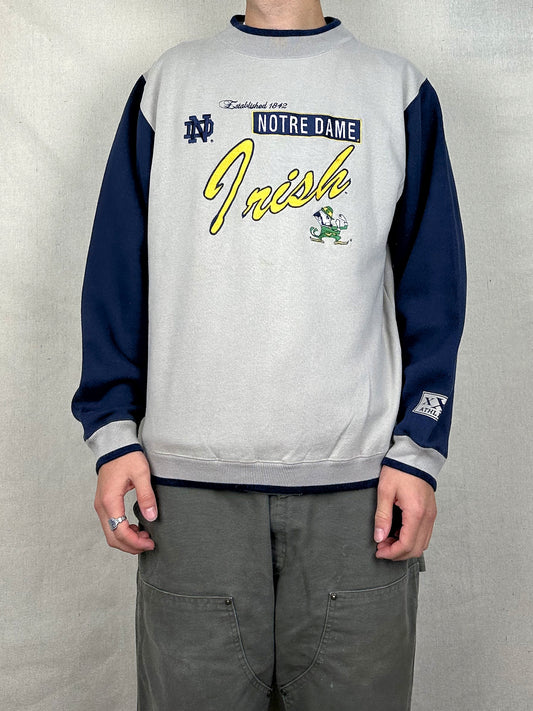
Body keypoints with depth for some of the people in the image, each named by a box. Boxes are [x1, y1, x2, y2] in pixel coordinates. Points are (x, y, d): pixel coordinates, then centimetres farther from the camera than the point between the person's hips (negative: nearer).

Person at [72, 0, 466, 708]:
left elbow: (433, 287, 6)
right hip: (188, 472, 1)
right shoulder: (166, 84, 14)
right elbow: (115, 273, 9)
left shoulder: (399, 90, 11)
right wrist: (113, 432, 0)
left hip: (358, 478, 0)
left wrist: (418, 450, -3)